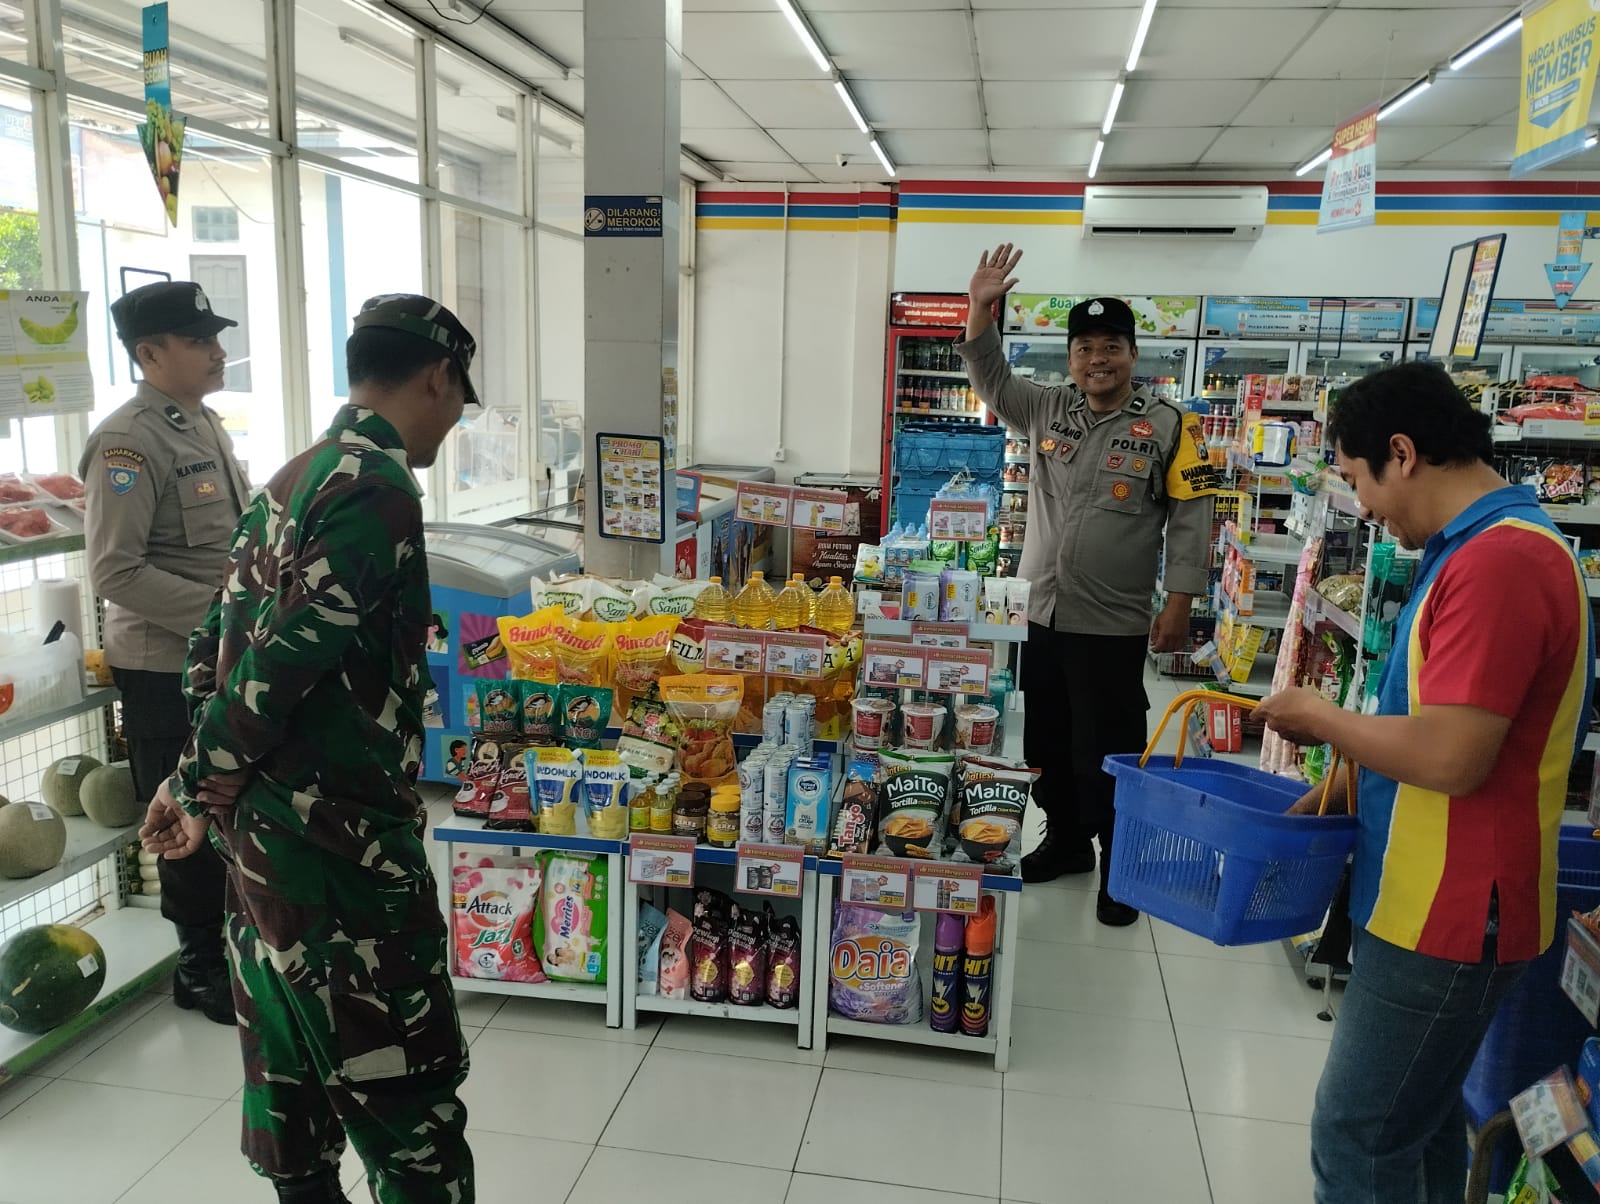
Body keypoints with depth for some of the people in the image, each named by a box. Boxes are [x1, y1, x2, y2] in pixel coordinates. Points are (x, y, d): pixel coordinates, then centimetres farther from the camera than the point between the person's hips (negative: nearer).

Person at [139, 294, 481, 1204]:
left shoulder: (292, 481, 11)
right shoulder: (378, 493, -19)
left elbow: (220, 644, 13)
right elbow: (278, 666, -23)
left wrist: (206, 786, 13)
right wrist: (202, 792, -9)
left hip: (263, 830, 10)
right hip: (341, 843, -10)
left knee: (294, 1072, 22)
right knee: (410, 1099, 2)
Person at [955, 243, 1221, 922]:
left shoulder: (1168, 427, -6)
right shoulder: (1046, 411, 6)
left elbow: (1191, 519, -6)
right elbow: (990, 378, 4)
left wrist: (1179, 603, -10)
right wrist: (981, 307, -12)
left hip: (1114, 626, -5)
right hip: (1042, 616, 5)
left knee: (1108, 754, 3)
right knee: (1047, 743, 16)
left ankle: (1119, 868, 19)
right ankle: (1065, 841, 35)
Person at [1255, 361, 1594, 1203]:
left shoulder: (1500, 560, -23)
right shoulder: (1486, 551, 11)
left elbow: (1451, 756, -28)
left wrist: (1316, 715, -12)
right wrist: (1331, 799, 11)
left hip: (1448, 917, -10)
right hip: (1436, 906, 10)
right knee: (1421, 1125, 22)